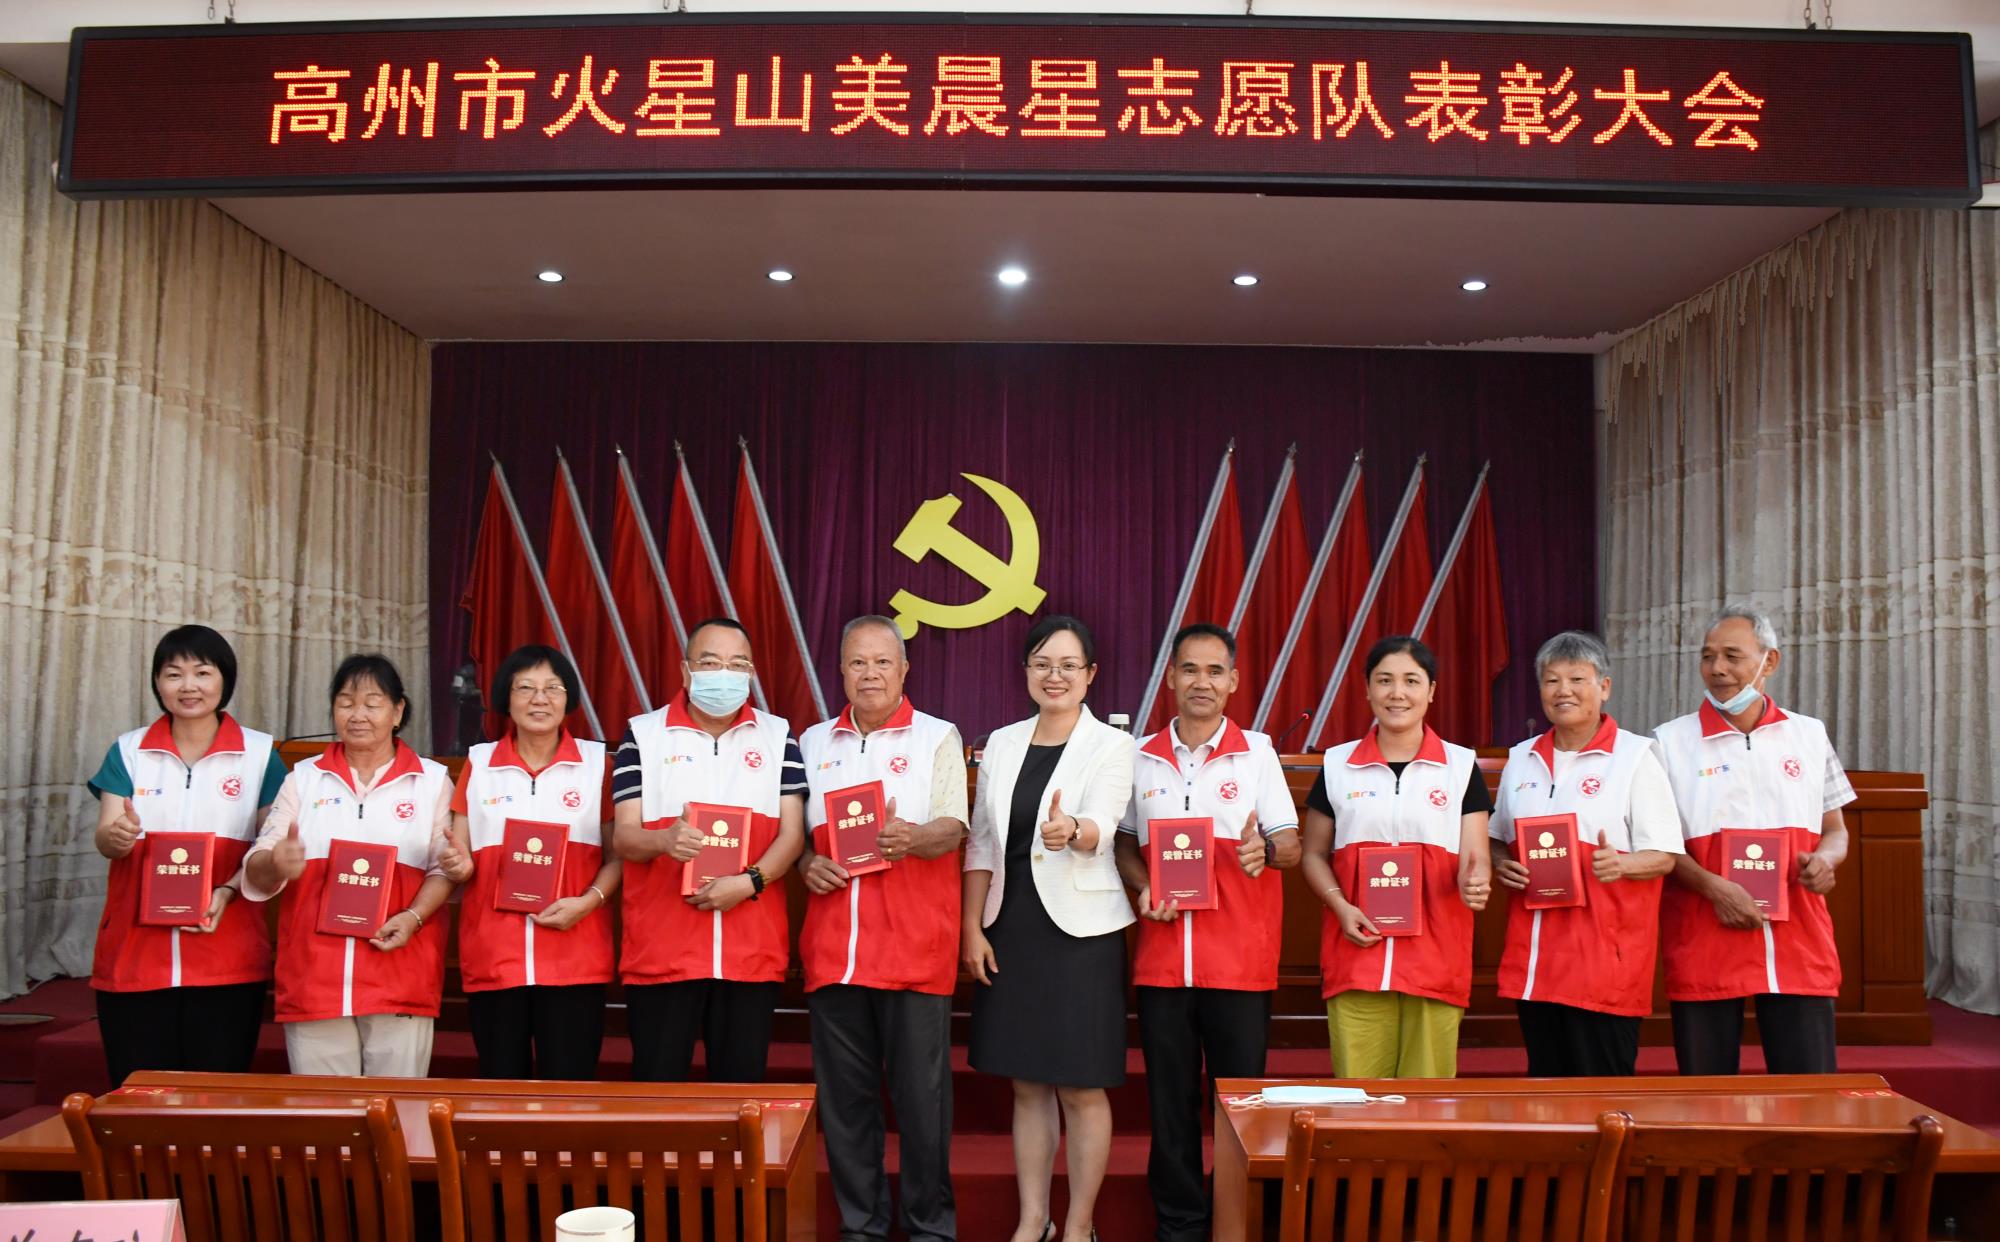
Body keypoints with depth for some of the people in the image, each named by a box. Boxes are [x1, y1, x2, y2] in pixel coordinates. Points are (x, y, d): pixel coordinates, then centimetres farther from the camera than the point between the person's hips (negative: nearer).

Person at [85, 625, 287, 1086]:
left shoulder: (260, 753, 3)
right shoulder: (128, 751, 7)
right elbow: (104, 839, -1)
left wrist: (227, 891, -15)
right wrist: (117, 837, -24)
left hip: (227, 961, -1)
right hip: (134, 956, 1)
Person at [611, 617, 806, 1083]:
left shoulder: (778, 736, 10)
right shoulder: (642, 735, 6)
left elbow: (792, 830, 3)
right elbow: (623, 837, 0)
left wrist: (749, 882, -15)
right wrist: (665, 840, -23)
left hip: (752, 953, 1)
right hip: (660, 952, -1)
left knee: (742, 1086, 7)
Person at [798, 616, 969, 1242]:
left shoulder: (937, 737, 4)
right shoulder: (813, 743, 14)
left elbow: (952, 828, -5)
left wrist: (912, 836, -26)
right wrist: (806, 863, -4)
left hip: (915, 948, -3)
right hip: (833, 947, 3)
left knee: (921, 1090, 1)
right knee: (844, 1094, 8)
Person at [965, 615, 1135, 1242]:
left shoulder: (1112, 745, -5)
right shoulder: (1002, 743, 7)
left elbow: (1102, 826, -22)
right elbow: (980, 842, 8)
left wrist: (1072, 831, -44)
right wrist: (972, 928, 1)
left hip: (1081, 931, -4)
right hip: (1011, 929, 4)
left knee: (1081, 1089, 4)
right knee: (1027, 1085, 13)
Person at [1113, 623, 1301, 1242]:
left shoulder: (1257, 752, 2)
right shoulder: (1141, 757, 8)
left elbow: (1291, 845, 1)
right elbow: (1124, 843, 15)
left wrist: (1264, 851, -22)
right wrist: (1142, 887, -4)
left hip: (1240, 961, -2)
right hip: (1162, 957, 2)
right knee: (1170, 1101, 8)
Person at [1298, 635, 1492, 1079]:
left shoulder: (1461, 766, 7)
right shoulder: (1337, 765, 7)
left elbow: (1474, 857, 3)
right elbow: (1313, 854, 11)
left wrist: (1475, 883, -20)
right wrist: (1340, 906, -7)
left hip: (1436, 959, 0)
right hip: (1356, 955, 0)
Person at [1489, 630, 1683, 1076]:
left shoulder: (1635, 756, -1)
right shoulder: (1521, 759, 14)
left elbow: (1664, 855, -3)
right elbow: (1498, 838, 21)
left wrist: (1620, 864, -23)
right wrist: (1500, 865, -1)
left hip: (1605, 959, -5)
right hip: (1533, 960, 5)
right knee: (1544, 1083, 10)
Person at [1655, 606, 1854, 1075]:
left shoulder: (1810, 735, 10)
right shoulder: (1670, 741, 2)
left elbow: (1836, 831, 16)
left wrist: (1825, 860, -7)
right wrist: (1713, 887, -15)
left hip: (1800, 946, 2)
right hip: (1704, 946, -2)